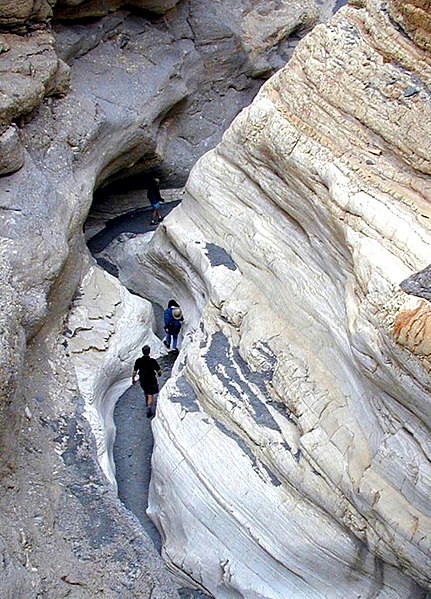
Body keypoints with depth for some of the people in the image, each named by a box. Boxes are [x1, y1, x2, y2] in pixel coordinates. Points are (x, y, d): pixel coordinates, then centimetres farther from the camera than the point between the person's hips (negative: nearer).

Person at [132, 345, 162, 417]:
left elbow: (134, 372, -11)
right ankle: (149, 410, -3)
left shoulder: (138, 361, -17)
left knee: (146, 391, 31)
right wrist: (159, 374, 6)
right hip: (151, 381, -3)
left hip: (142, 380, 3)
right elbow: (159, 371, -18)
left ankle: (147, 402, 53)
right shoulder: (153, 361, -22)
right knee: (150, 395, 8)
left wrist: (133, 379, 7)